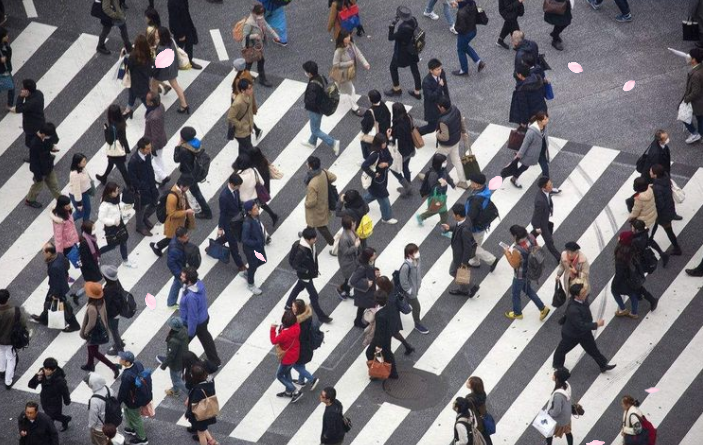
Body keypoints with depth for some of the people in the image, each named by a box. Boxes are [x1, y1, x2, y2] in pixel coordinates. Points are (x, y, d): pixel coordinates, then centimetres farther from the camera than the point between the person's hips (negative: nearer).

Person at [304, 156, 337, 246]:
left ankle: (334, 244, 30)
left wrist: (306, 204, -10)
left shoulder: (312, 184, -43)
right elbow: (333, 177, 0)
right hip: (323, 202, 8)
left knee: (320, 227, 17)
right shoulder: (323, 172, -21)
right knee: (310, 220, 34)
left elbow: (312, 202, -33)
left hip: (317, 209, -8)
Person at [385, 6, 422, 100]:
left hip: (402, 51, -7)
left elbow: (391, 37, -28)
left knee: (393, 67, 20)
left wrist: (392, 25, -29)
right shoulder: (413, 20, -15)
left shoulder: (403, 28, -38)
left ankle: (396, 89, 38)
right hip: (412, 49, 7)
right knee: (414, 69, 19)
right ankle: (417, 92, 32)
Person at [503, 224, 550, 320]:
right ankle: (542, 308, 36)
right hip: (530, 271, 7)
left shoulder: (517, 250, -40)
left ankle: (517, 313, 46)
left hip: (521, 275, -7)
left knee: (516, 293, 22)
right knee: (528, 289, 32)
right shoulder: (530, 237, -19)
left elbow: (514, 264, -25)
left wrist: (507, 253, -14)